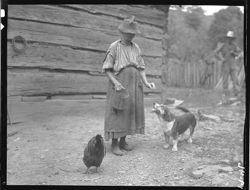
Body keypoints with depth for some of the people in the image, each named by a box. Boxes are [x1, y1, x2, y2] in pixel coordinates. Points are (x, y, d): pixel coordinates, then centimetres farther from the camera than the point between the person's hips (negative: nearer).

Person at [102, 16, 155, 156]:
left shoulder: (136, 48, 9)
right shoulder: (114, 48, -6)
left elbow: (141, 68, 8)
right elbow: (107, 69, -6)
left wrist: (146, 82, -8)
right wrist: (115, 83, -22)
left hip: (134, 86, 5)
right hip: (119, 86, -5)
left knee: (130, 113, 8)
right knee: (117, 114, -4)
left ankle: (123, 141, 20)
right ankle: (114, 144, 5)